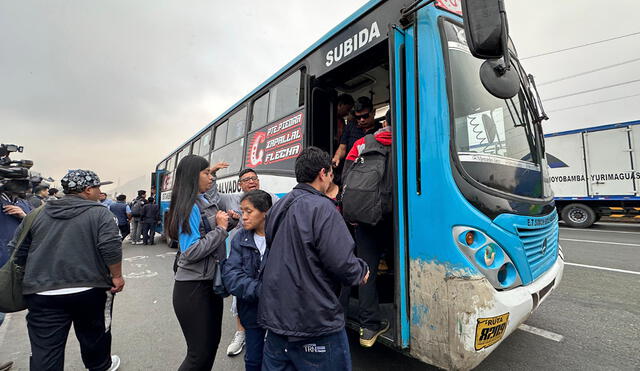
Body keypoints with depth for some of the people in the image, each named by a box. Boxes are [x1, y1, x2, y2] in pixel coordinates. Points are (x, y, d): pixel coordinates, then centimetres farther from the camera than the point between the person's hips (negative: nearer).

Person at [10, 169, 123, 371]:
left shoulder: (37, 214, 9)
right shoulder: (99, 213, -7)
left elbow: (18, 252, 12)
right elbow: (111, 248, -17)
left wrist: (31, 280, 24)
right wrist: (117, 276, -7)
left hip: (42, 292, 3)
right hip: (90, 289, -3)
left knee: (45, 351, 8)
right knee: (94, 336, 19)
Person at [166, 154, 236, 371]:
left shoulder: (206, 201, 8)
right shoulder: (189, 207, -18)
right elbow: (192, 252, -24)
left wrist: (226, 223, 2)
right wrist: (220, 228, -17)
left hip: (211, 281, 9)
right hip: (193, 287, -8)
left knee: (213, 341, 21)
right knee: (200, 353, 5)